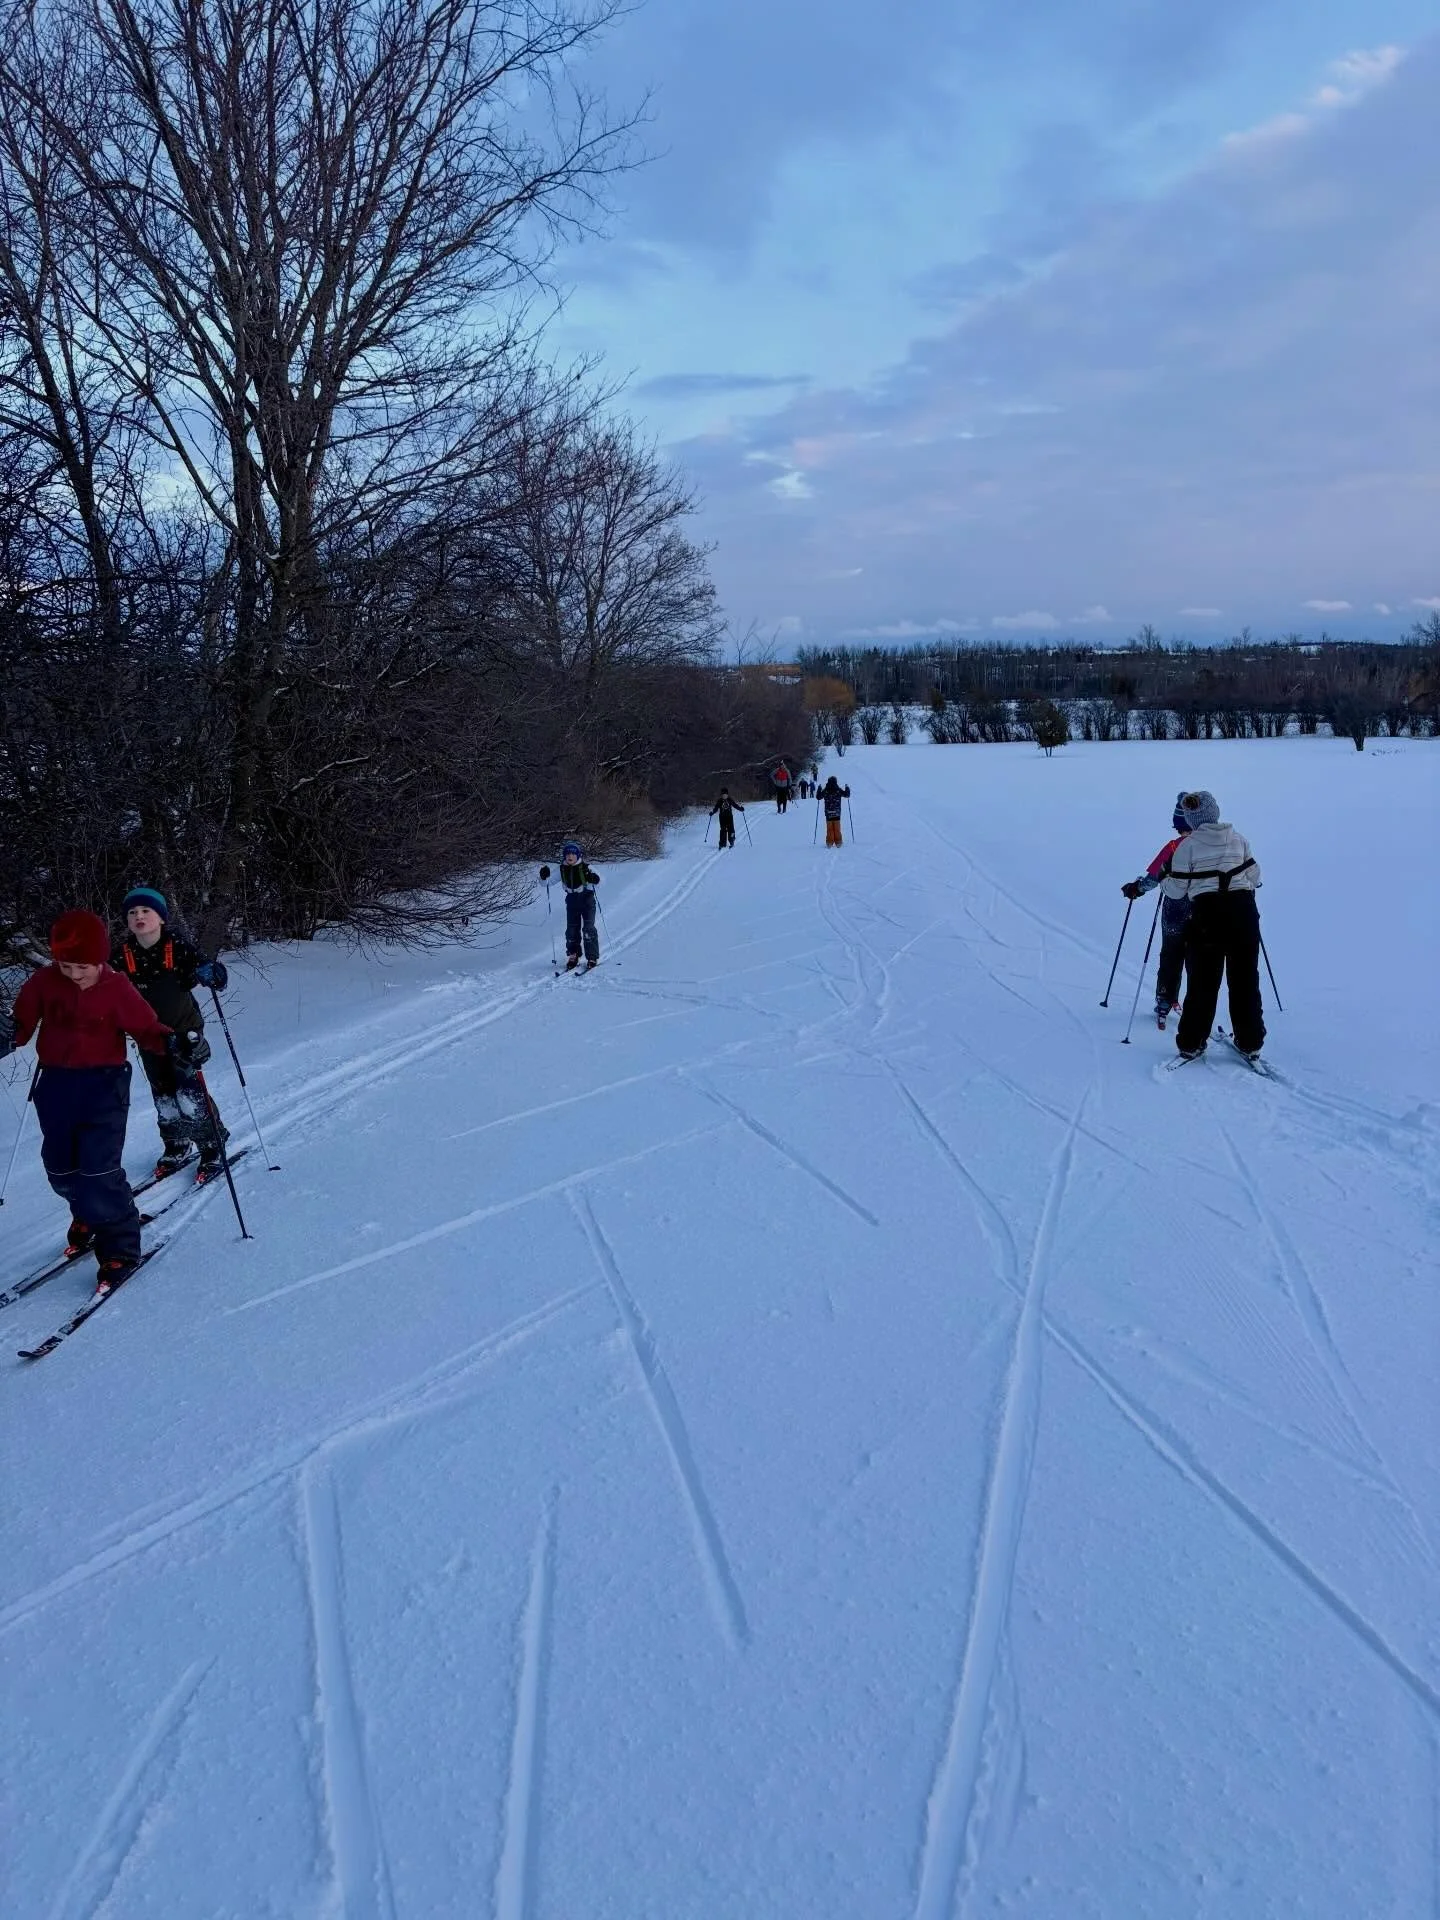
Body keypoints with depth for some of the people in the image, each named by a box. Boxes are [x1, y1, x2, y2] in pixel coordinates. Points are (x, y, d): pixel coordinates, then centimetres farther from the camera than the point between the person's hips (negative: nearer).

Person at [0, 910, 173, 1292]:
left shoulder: (117, 989, -12)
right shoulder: (44, 982, -3)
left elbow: (145, 1027, -10)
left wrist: (167, 1041, -30)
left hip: (103, 1083, -5)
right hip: (56, 1083, 5)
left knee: (99, 1168, -13)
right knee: (60, 1167, 14)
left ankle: (120, 1248, -1)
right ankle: (88, 1216, 43)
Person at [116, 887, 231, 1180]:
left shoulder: (177, 947, -16)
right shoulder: (123, 955, -6)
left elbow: (217, 976, -18)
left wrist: (211, 973, -40)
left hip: (184, 1031, -4)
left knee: (190, 1092, -10)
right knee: (163, 1095, 15)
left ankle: (213, 1147, 7)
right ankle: (177, 1146, 33)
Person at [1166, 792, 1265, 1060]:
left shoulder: (1187, 846, -1)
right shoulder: (1239, 839, 7)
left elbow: (1178, 890, -1)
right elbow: (1254, 876, 10)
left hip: (1206, 913, -2)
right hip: (1242, 910, 2)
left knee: (1202, 980, 6)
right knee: (1245, 977, 11)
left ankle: (1192, 1043, 6)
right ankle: (1250, 1043, 15)